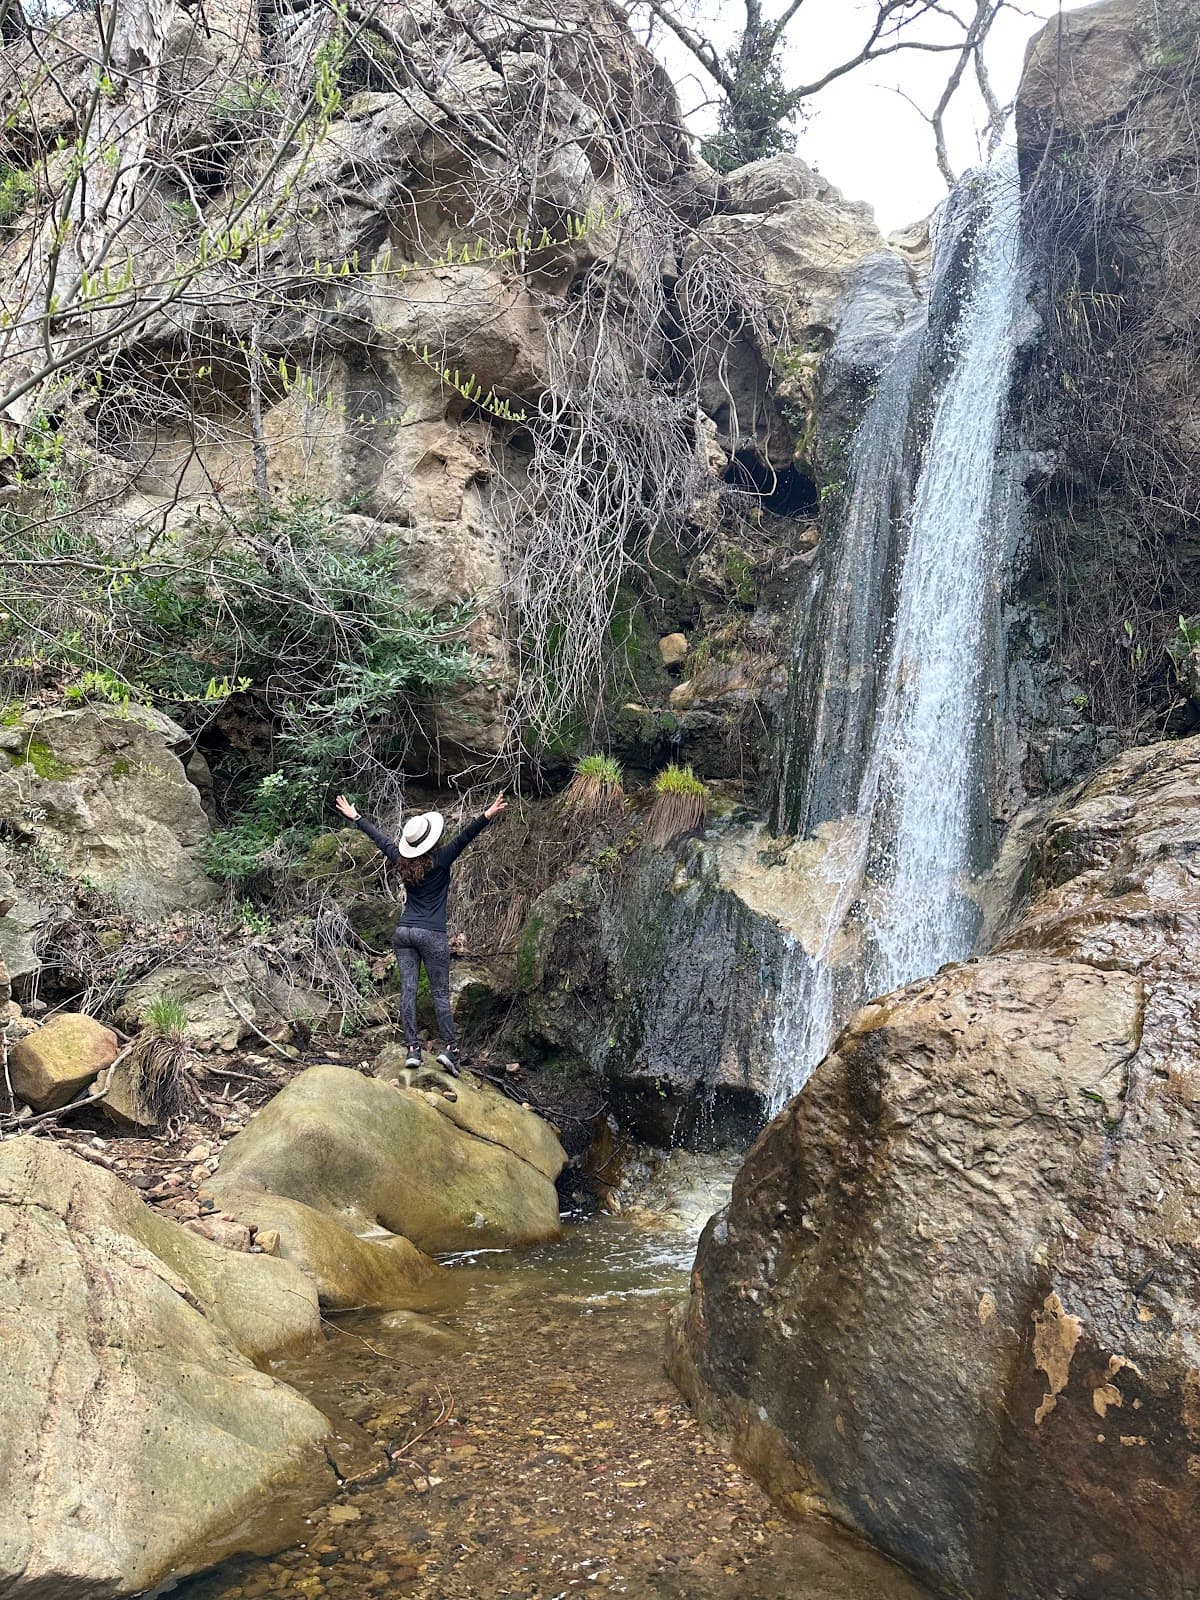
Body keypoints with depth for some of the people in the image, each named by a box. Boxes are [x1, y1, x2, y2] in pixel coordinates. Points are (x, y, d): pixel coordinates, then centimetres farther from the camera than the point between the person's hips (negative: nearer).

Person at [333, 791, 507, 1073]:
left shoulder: (401, 859, 4)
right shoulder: (440, 860, -10)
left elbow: (379, 838, 17)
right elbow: (464, 838, -20)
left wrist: (355, 817, 30)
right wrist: (487, 816, -28)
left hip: (403, 932, 4)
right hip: (432, 935, -4)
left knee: (408, 989, 1)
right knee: (441, 993, 1)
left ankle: (413, 1048, -1)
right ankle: (450, 1048, -4)